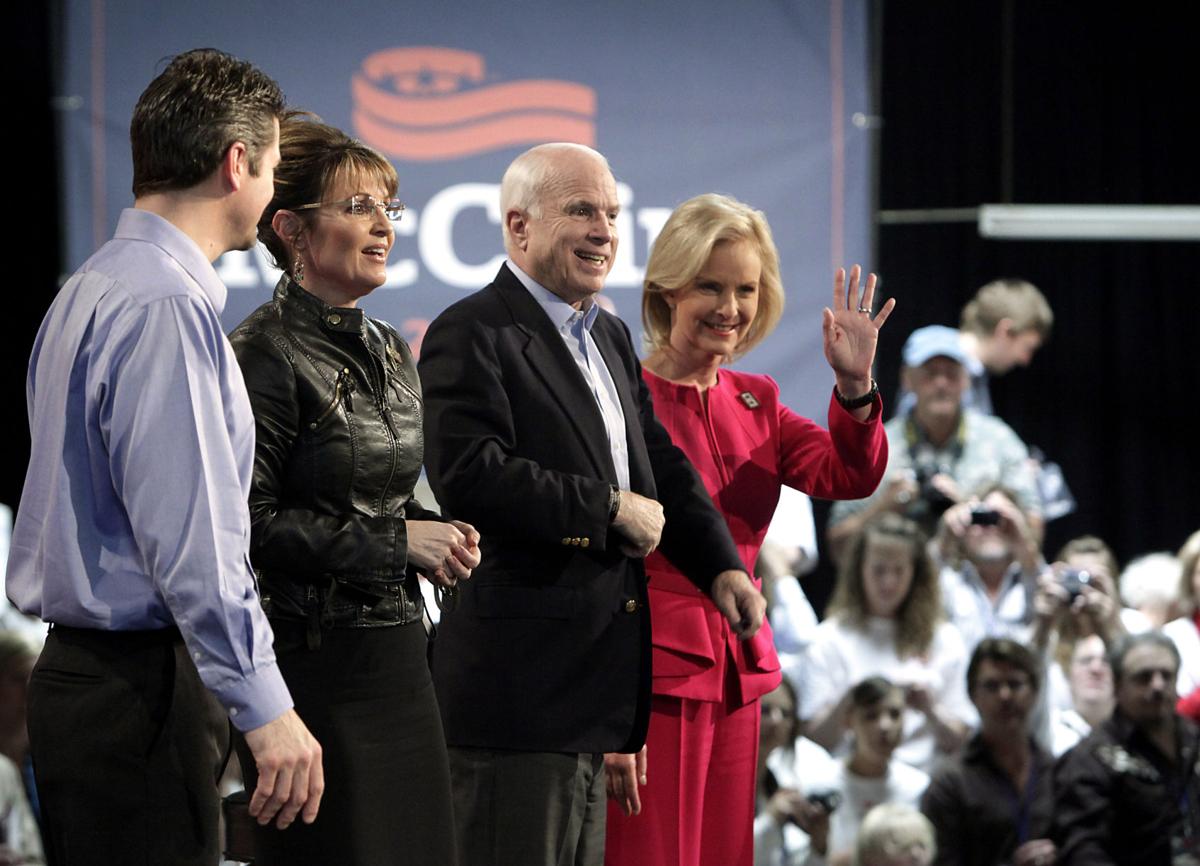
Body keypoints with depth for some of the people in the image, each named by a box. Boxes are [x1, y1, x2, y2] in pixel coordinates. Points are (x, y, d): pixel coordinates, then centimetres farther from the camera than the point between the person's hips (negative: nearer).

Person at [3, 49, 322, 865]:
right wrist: (264, 707, -20)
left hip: (83, 671, 10)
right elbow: (189, 534, -21)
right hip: (143, 682, -10)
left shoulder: (93, 289, 16)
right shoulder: (167, 306, -16)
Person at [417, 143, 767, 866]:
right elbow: (471, 475, -23)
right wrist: (611, 510, -16)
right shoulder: (473, 334, -10)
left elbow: (662, 462, 22)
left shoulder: (612, 338, 19)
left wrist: (721, 564, 4)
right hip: (519, 676, -9)